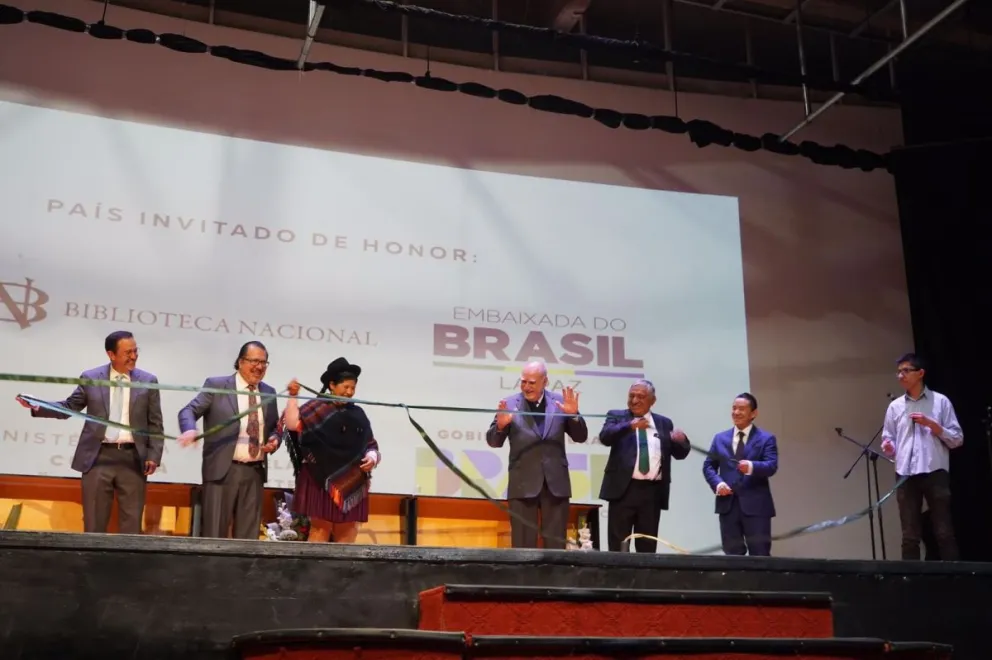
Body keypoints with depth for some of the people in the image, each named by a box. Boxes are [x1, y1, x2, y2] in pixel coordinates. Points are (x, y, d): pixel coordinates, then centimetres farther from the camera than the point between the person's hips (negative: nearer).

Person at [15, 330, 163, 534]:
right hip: (99, 457, 0)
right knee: (94, 523, 4)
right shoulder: (90, 378, 5)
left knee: (132, 523, 3)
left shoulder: (148, 381, 4)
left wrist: (154, 456, -5)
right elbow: (69, 407, 11)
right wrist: (38, 407, -5)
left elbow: (155, 424, 4)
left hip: (133, 459, 0)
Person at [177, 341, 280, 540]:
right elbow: (188, 411, -6)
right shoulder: (216, 385, 0)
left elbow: (275, 428, 22)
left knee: (248, 534, 7)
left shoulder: (269, 393, 14)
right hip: (222, 469, -4)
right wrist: (190, 430, -27)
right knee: (214, 532, -3)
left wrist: (274, 440, -1)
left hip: (255, 472, 5)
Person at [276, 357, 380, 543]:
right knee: (320, 529, -3)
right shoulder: (317, 408, 1)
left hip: (352, 484, 4)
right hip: (322, 480, -4)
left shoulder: (358, 414, 13)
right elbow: (292, 424, -12)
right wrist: (293, 396, -12)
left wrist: (372, 457, -3)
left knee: (347, 533, 4)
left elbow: (371, 444, 17)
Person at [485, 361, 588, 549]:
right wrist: (500, 425, -21)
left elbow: (581, 437, 5)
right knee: (523, 543, 3)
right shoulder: (510, 404, 1)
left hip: (555, 483, 1)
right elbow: (493, 441, -1)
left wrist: (574, 415, -14)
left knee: (556, 542, 7)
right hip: (523, 484, -1)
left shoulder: (560, 402, 4)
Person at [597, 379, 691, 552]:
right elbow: (605, 437, -13)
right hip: (624, 488, -2)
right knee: (618, 545, 0)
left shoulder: (664, 423, 13)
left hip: (653, 491, 3)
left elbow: (679, 453, 11)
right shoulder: (617, 417, 6)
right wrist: (629, 425, -30)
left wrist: (681, 440, -12)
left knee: (647, 545, 8)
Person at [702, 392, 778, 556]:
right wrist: (717, 483, -8)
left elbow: (772, 466, -11)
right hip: (728, 504, 4)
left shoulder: (766, 438, 3)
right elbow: (708, 465, 13)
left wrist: (751, 466, -32)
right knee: (732, 553, 6)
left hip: (755, 505, -3)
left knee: (759, 554, -3)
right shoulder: (720, 438, 15)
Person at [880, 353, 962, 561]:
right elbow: (889, 439, 15)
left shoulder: (940, 401, 6)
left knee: (944, 532, -2)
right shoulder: (895, 406, 14)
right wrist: (888, 447, -8)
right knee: (910, 536, 3)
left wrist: (931, 424, -9)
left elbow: (957, 439, 4)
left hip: (935, 472, -3)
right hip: (906, 475, 3)